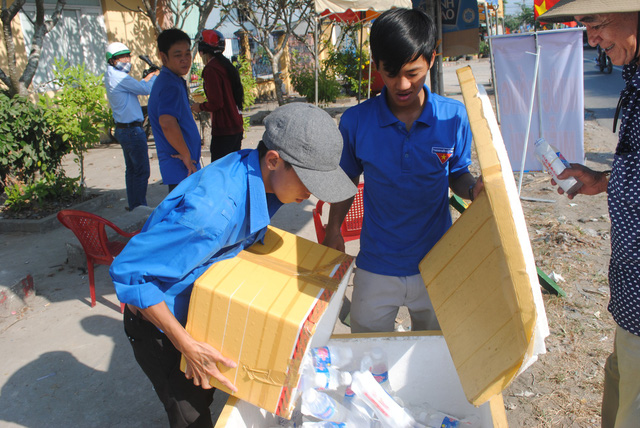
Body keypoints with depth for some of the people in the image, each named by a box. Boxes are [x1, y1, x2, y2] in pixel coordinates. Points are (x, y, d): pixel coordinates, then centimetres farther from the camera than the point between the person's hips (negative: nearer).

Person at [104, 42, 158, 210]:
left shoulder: (111, 76, 15)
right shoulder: (119, 77, -16)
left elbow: (135, 86, 19)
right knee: (142, 171, -6)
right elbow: (145, 89, -14)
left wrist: (147, 78, 12)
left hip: (123, 130, 11)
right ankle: (140, 208, -1)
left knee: (132, 169, 16)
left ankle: (133, 206, 24)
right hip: (132, 130, -11)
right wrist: (155, 77, 2)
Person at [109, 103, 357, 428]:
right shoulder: (213, 209, -42)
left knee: (203, 397, 25)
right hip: (159, 321, -7)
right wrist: (187, 346, -31)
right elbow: (128, 271, -35)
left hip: (200, 311, 7)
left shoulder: (256, 175, -15)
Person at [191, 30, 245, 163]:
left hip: (223, 131, -9)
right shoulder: (227, 66, 14)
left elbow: (216, 103, -19)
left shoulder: (211, 69, -13)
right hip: (237, 128, 9)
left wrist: (200, 107, 0)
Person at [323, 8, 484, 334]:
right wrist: (333, 231, -5)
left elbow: (457, 175, 3)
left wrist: (474, 189, -18)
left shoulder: (453, 117, -10)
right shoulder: (356, 122, -11)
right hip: (376, 267, 0)